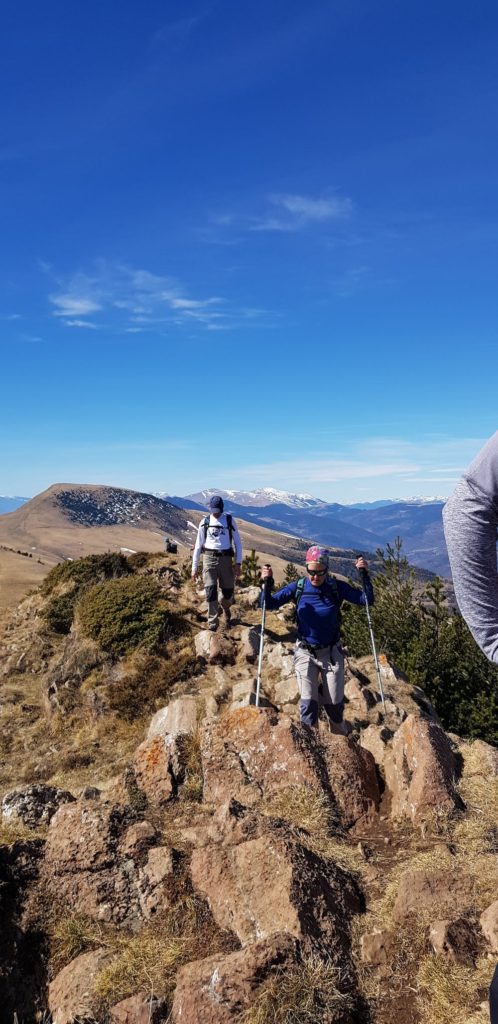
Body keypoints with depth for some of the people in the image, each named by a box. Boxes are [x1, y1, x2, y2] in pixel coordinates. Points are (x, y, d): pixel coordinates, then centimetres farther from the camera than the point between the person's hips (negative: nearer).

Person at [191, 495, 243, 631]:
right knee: (211, 591, -8)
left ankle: (225, 608, 41)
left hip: (226, 559, 0)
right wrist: (195, 566, 5)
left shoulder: (229, 520, 2)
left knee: (228, 591, 6)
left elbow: (237, 542, 4)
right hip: (209, 558, 0)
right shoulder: (205, 522, 4)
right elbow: (198, 545, 8)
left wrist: (238, 563, -4)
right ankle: (212, 623, 0)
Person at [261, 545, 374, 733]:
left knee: (335, 703, 10)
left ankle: (340, 737, 43)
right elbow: (268, 604, -11)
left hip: (331, 653, 1)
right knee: (308, 703, -9)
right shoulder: (298, 587, -11)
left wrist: (365, 574, -26)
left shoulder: (337, 587, -11)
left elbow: (367, 600, -13)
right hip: (305, 653, 0)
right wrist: (267, 583, -28)